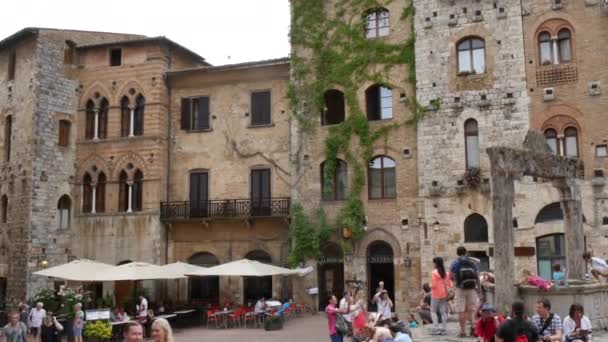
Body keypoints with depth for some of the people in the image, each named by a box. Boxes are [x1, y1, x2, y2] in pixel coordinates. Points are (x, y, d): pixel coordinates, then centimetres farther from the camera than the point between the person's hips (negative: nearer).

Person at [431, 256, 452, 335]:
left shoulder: (434, 272, -13)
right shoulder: (446, 273, 4)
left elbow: (434, 285, -15)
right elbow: (449, 284, 5)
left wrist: (430, 286, 4)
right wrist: (447, 291, 15)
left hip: (436, 294, -5)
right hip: (444, 294, 5)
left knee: (433, 311, 5)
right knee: (443, 311, 8)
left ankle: (436, 328, -4)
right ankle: (443, 329, 8)